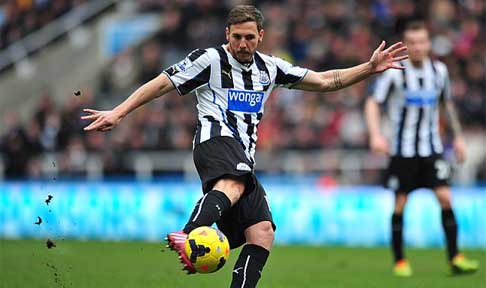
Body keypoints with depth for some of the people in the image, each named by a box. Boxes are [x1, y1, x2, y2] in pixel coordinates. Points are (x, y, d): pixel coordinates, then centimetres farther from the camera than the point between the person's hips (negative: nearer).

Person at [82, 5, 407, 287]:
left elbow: (324, 81, 22)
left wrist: (369, 68, 12)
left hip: (244, 160, 8)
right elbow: (161, 84, 3)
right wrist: (118, 113, -4)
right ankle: (188, 237, -69)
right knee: (234, 184, -41)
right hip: (217, 139, -7)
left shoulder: (269, 68, 19)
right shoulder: (210, 59, 3)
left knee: (263, 234, -8)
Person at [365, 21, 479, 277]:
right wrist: (375, 135, -21)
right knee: (400, 204, -1)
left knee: (445, 197, -9)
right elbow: (373, 103, -6)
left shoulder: (439, 70, 3)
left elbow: (447, 103, 18)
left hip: (431, 148, 3)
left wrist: (458, 136, 18)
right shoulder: (394, 72, -9)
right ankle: (399, 261, 11)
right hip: (403, 148, -3)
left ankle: (455, 258, -5)